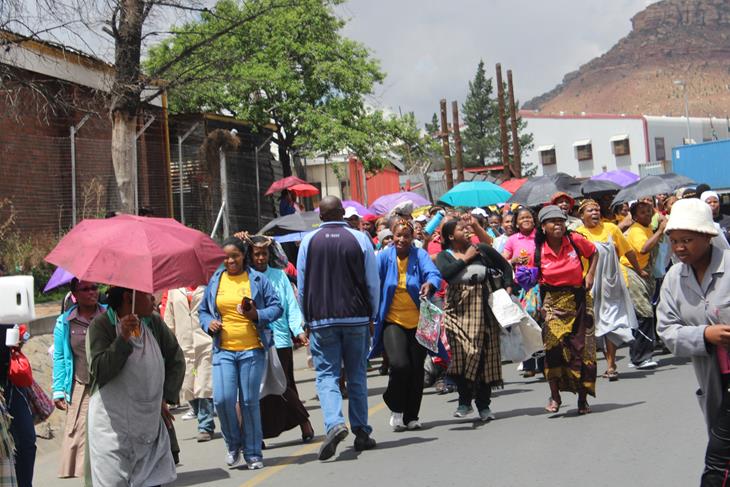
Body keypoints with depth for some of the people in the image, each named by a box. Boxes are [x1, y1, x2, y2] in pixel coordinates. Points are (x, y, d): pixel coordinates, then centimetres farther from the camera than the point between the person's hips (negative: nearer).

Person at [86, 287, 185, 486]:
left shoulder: (154, 322, 6)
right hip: (113, 429, -5)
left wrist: (166, 397, 9)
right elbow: (99, 371, -17)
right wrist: (123, 338, -24)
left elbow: (176, 359, 16)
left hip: (150, 423, 5)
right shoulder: (102, 324, -8)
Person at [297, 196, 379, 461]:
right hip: (356, 318, 1)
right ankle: (361, 432, 14)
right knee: (357, 375, 11)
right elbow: (373, 282, 2)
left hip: (321, 319, -1)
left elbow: (302, 285, 5)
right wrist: (371, 316, 14)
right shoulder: (359, 239, -1)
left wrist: (308, 319, 16)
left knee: (327, 374, 1)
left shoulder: (308, 241, 0)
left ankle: (334, 423, -22)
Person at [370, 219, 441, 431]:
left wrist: (429, 284, -40)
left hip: (418, 322, 1)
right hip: (393, 321, -1)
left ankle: (411, 416, 21)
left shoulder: (420, 255, -2)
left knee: (416, 369, 5)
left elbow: (434, 273, -17)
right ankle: (396, 410, 7)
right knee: (399, 365, -17)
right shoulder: (384, 257, -2)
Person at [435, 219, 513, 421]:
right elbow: (445, 273, -18)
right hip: (458, 309, -1)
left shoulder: (481, 250, 6)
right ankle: (464, 400, 1)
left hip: (482, 307, 1)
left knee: (485, 354, 3)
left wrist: (507, 286, 1)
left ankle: (483, 404, 12)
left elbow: (505, 266, 15)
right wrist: (465, 259, -11)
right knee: (462, 353, -10)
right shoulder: (444, 256, 4)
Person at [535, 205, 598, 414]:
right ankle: (554, 396, -7)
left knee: (581, 348, 2)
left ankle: (583, 399, 14)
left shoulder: (575, 240, -5)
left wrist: (590, 275, 3)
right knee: (553, 345, -18)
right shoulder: (538, 251, -6)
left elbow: (593, 253, 14)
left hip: (578, 299, 1)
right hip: (553, 302, -1)